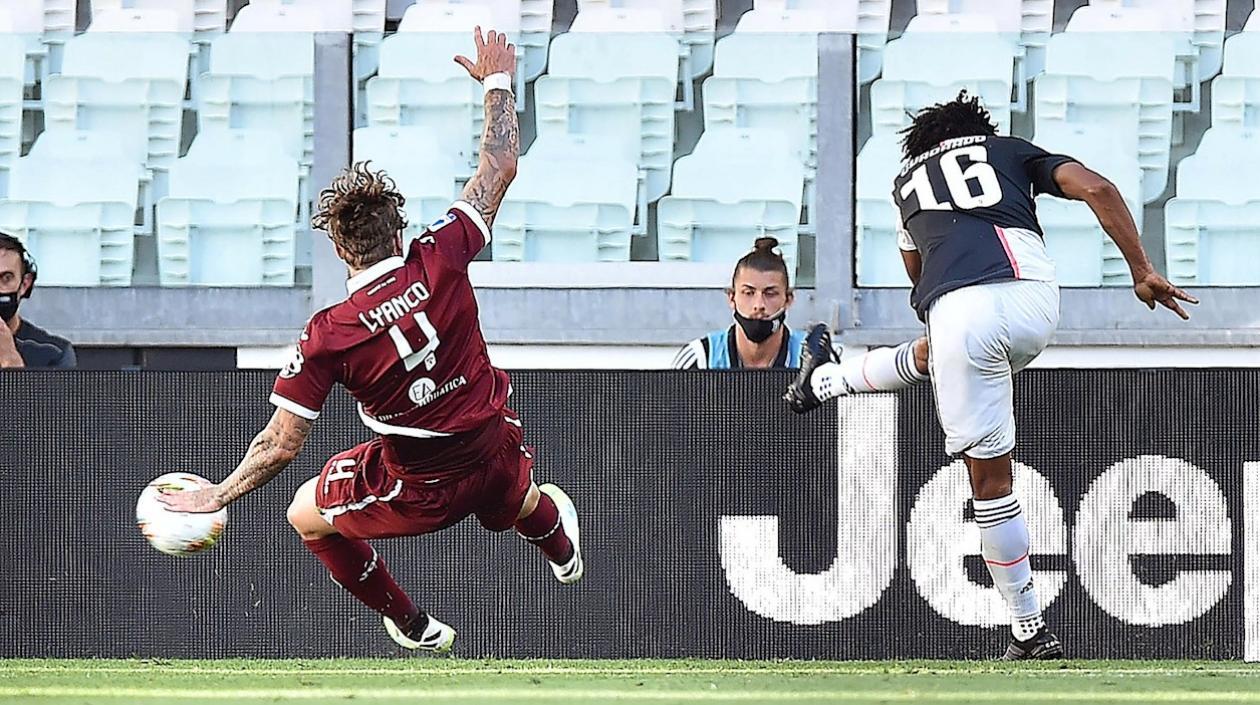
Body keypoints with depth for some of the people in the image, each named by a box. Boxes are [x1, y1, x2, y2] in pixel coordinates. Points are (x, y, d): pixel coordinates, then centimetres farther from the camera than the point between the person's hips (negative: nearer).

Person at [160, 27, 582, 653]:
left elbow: (281, 445, -19)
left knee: (307, 516, 26)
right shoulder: (439, 261, -18)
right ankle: (559, 545, 78)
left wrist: (216, 497, -4)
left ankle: (413, 626, 40)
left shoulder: (328, 336, -22)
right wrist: (498, 82, 9)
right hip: (496, 456, 4)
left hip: (419, 493, -4)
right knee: (514, 494, 42)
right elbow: (500, 167, -6)